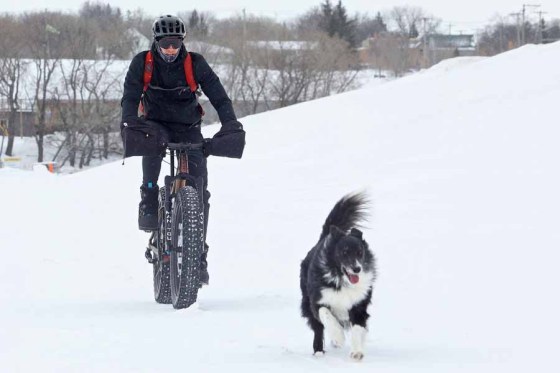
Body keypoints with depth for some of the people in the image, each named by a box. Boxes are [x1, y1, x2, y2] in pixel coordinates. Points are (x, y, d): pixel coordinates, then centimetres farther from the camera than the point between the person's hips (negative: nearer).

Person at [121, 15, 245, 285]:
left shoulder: (195, 64, -11)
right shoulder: (142, 63, -10)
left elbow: (218, 95, -15)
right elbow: (130, 95, -17)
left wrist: (230, 122, -31)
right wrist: (129, 120, -37)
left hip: (188, 129, 0)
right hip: (157, 123, 0)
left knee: (199, 190, -11)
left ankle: (199, 253, -5)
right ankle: (149, 200, -23)